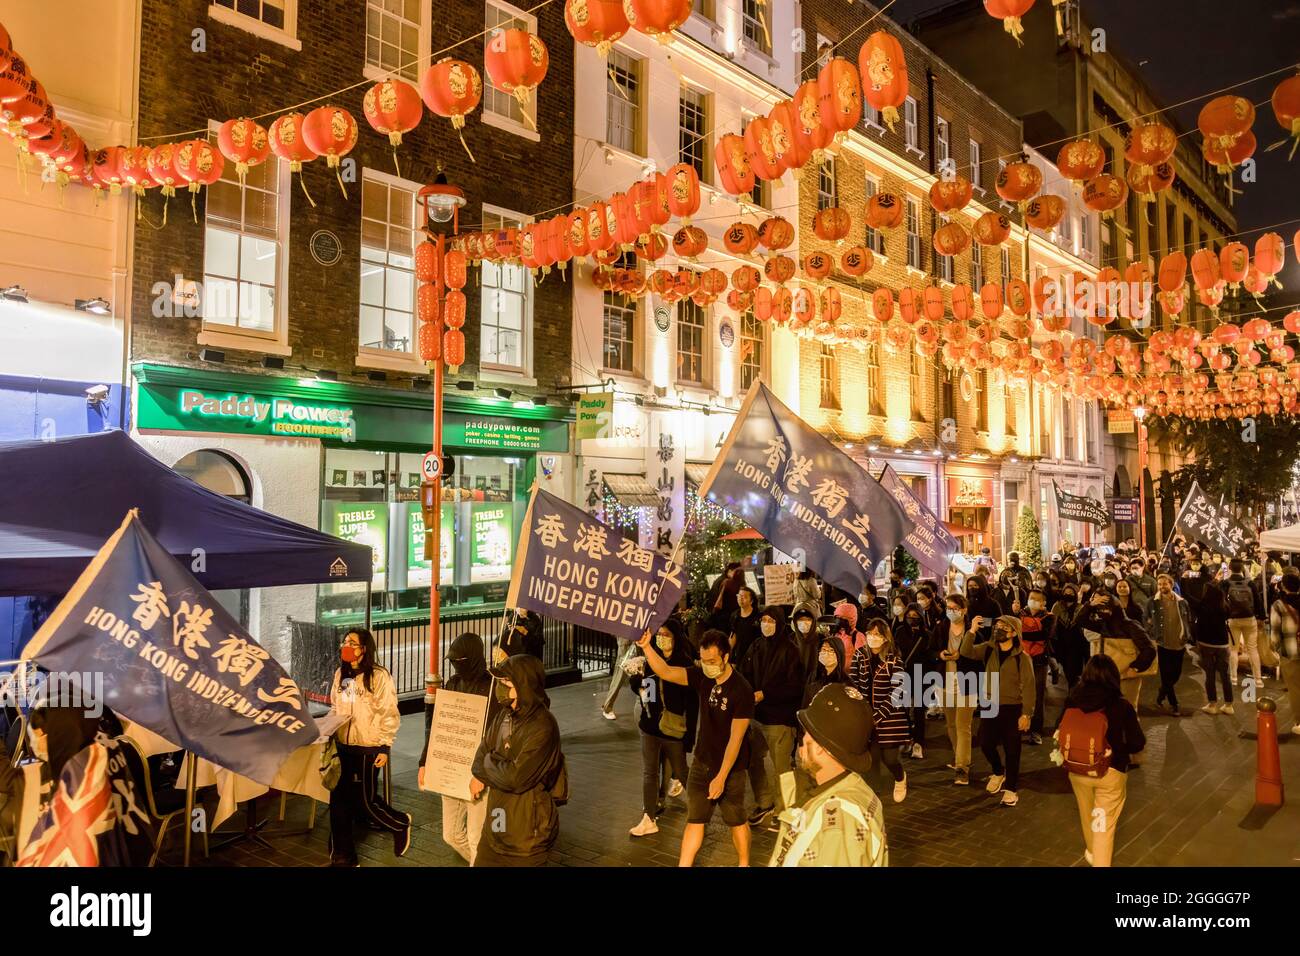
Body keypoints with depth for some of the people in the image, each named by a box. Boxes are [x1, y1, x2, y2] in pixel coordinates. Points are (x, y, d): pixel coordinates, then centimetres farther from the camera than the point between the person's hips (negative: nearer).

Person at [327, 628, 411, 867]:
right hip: (342, 747, 6)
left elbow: (390, 715, -12)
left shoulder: (379, 676, -14)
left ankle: (401, 824, 32)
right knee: (339, 801, 7)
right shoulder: (341, 674, 5)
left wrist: (385, 747, -14)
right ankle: (342, 856, 20)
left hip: (368, 749, -6)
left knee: (365, 801, 4)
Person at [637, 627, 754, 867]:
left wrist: (721, 777, -19)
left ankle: (744, 864, 33)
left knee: (737, 820, 13)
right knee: (694, 818, 10)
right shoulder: (702, 676, -7)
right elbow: (666, 672, -14)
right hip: (701, 762, 5)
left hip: (730, 767, -4)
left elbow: (736, 739, -21)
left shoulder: (741, 691, -22)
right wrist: (646, 647, -28)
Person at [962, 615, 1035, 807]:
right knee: (986, 744, 8)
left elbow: (1028, 686, -9)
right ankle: (998, 772, 37)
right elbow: (966, 651, -11)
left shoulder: (1022, 657, -8)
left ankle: (1010, 789, 17)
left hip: (1011, 708, -4)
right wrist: (972, 631, -22)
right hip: (989, 706, 4)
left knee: (1011, 750, 4)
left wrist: (1026, 713, -13)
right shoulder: (987, 649, 3)